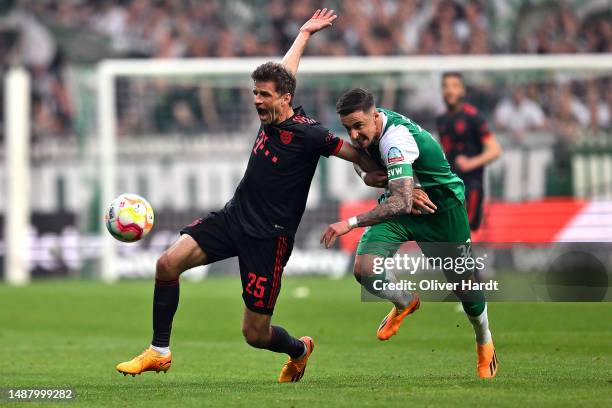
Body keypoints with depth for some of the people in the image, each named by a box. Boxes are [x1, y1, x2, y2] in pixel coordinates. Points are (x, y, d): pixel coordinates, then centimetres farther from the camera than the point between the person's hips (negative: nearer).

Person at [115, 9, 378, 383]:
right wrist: (305, 33, 34)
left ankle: (299, 350, 34)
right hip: (234, 217, 7)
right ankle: (159, 352, 0)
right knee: (168, 264, -11)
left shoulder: (308, 134, -16)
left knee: (255, 334, -3)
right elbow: (285, 72, 23)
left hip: (269, 237, -7)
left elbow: (359, 156, -8)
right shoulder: (271, 117, 5)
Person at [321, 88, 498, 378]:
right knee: (365, 269, -18)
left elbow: (402, 202, -47)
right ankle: (405, 303, 14)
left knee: (464, 284, 7)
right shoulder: (370, 126, -10)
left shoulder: (395, 139, -36)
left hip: (441, 210, -6)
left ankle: (484, 342, 37)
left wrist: (351, 223, -51)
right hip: (400, 207, 6)